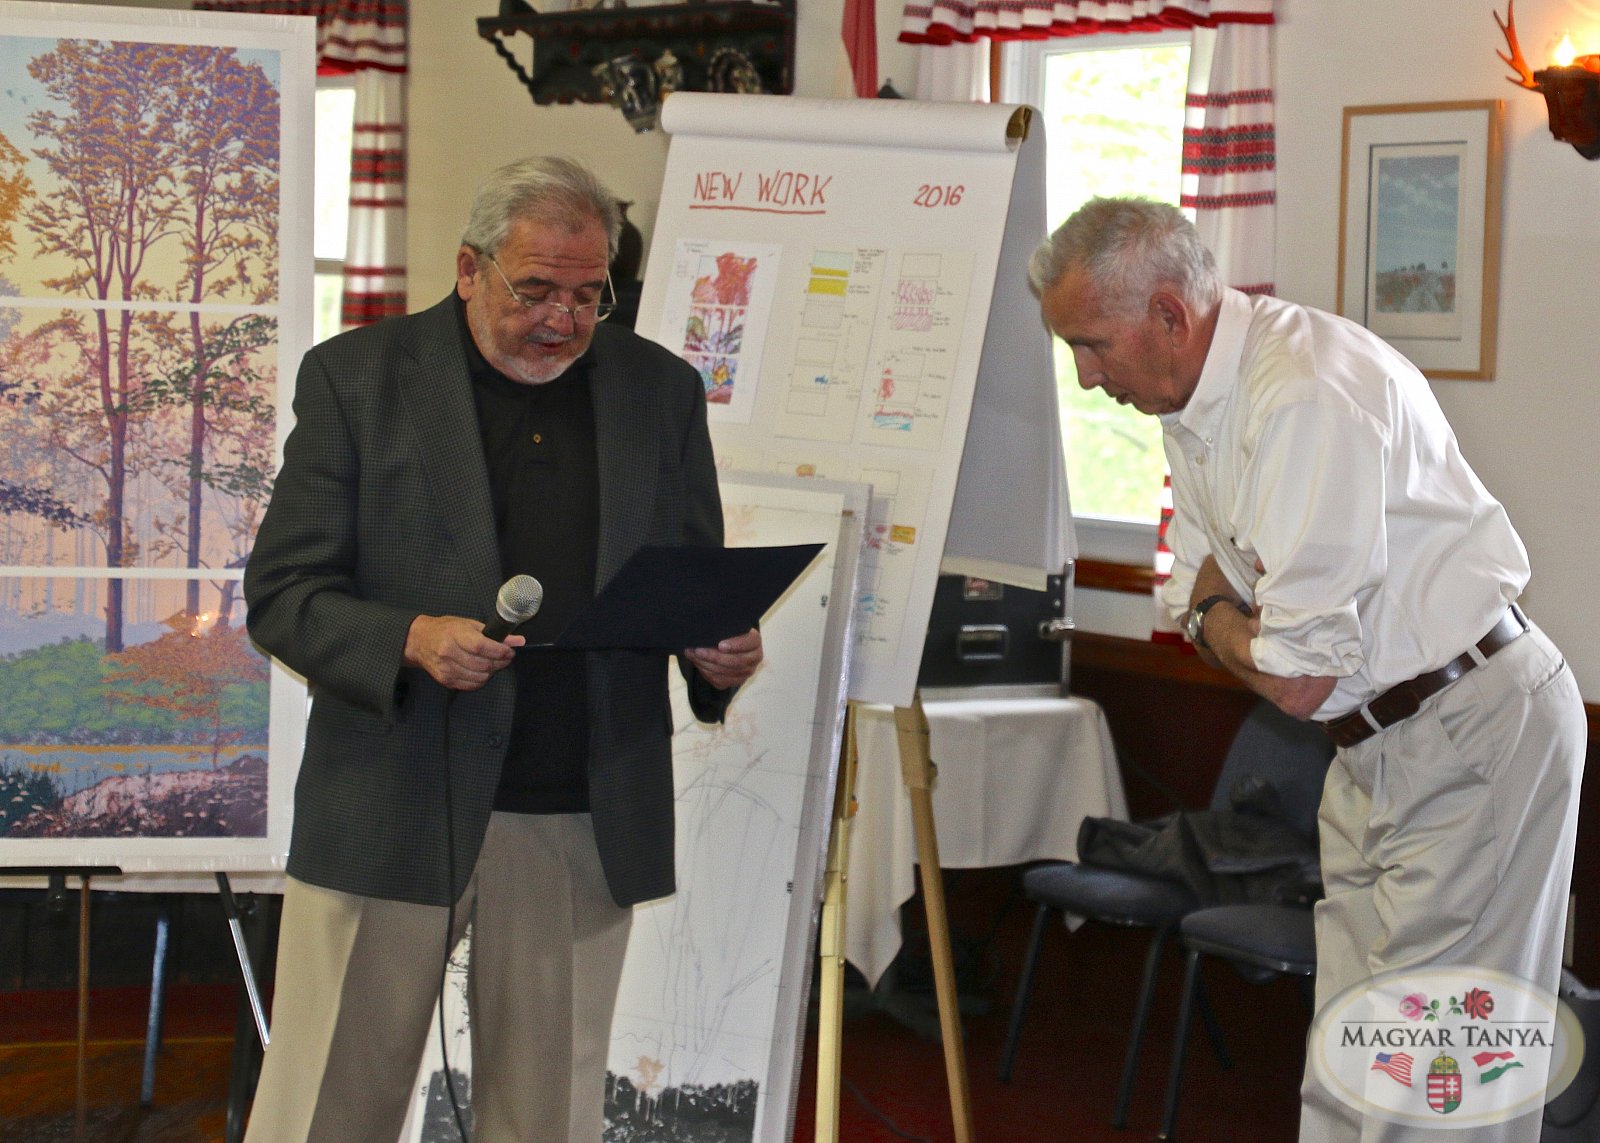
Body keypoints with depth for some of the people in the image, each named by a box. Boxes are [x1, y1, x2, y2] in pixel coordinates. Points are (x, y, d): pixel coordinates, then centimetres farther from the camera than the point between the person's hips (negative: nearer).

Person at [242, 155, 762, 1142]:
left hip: (583, 827, 3)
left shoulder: (662, 389, 10)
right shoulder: (355, 377, 1)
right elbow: (282, 595, -2)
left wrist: (719, 653, -8)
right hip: (393, 811, -2)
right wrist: (410, 641, -20)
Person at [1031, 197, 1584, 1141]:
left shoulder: (1307, 397, -25)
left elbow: (1297, 678, -25)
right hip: (1377, 742, 10)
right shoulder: (1191, 395, 8)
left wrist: (1214, 615, -4)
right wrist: (1221, 616, -7)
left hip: (1477, 736, -10)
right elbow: (1203, 593, 17)